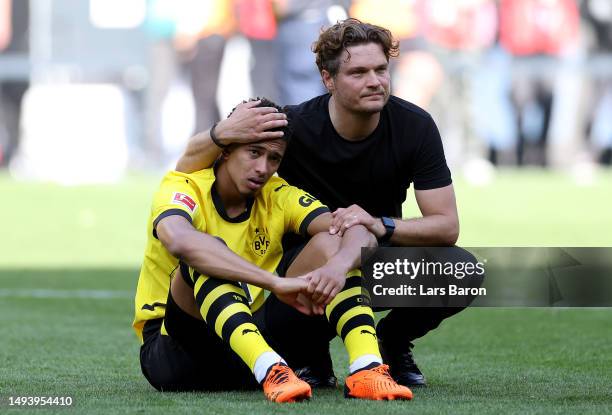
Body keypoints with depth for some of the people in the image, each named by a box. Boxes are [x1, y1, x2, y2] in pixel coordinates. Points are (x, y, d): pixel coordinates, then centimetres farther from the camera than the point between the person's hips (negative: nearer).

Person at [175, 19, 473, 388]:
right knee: (283, 327, -37)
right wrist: (223, 134, -40)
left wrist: (381, 226, -35)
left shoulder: (415, 126, -15)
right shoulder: (294, 127, -21)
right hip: (307, 258, -3)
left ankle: (392, 344, 5)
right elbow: (188, 166, -17)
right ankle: (310, 358, 3)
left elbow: (447, 226, -16)